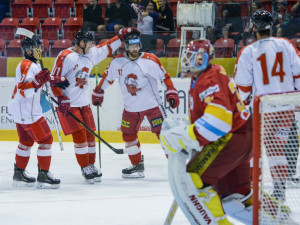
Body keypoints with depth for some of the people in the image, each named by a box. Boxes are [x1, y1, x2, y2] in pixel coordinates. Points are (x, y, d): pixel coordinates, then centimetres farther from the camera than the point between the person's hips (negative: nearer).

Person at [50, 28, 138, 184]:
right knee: (79, 135, -9)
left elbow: (106, 48, 23)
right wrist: (61, 100, -19)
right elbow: (54, 79, -15)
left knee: (89, 135, 9)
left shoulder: (91, 54, 7)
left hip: (83, 103, 7)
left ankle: (91, 165, 22)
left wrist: (121, 36, 15)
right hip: (67, 104, -7)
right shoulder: (66, 57, -16)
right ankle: (85, 169, -2)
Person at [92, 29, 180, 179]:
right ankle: (137, 166, 19)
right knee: (128, 135, 7)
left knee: (162, 132, -9)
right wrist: (98, 92, 16)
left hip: (152, 104, -4)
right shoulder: (117, 62, -4)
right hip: (131, 108, 4)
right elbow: (107, 77, 11)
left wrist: (171, 93, -14)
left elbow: (164, 77, -6)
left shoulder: (150, 60, -13)